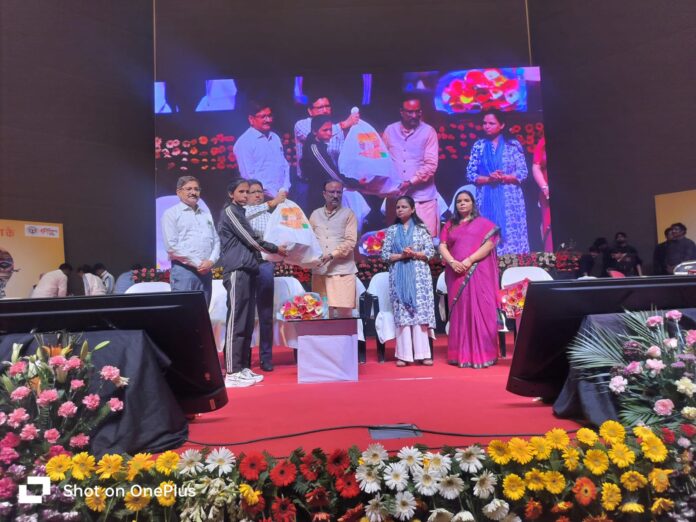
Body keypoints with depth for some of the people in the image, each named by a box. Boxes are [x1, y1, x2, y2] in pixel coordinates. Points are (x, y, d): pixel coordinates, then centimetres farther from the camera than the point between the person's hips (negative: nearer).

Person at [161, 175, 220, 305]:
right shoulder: (171, 214, 1)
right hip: (183, 270, -5)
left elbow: (216, 241, 14)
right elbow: (172, 246, -9)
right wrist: (197, 264, -12)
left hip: (206, 271, 6)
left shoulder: (206, 214, 18)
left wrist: (211, 261, -4)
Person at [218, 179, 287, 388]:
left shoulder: (239, 212, 24)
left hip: (247, 271, 9)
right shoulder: (230, 211, -3)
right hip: (237, 272, -9)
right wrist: (276, 249, 4)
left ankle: (243, 367, 13)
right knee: (236, 321, -10)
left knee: (247, 322, 8)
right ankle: (233, 372, -7)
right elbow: (251, 240, -7)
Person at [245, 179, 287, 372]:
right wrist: (272, 202, -25)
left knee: (266, 314, 3)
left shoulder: (269, 215, 13)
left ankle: (266, 357, 11)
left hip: (265, 264, 2)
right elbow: (247, 214, -18)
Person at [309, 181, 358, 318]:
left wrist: (332, 255, -16)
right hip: (319, 271, 3)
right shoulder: (315, 215, 15)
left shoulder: (348, 214, 4)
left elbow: (350, 241, -5)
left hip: (342, 271, -3)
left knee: (344, 312, -5)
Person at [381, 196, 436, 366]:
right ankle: (403, 354, 1)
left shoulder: (422, 228, 5)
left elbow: (430, 252, 0)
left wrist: (414, 254, -14)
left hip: (419, 275, -1)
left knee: (421, 312, -5)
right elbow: (385, 255, 4)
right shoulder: (391, 230, 10)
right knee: (401, 313, -2)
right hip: (398, 276, 1)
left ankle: (423, 353, 0)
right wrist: (401, 256, -10)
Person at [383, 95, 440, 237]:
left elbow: (431, 165, -6)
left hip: (422, 197, -2)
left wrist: (410, 182, -16)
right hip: (395, 196, 2)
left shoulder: (428, 132, 1)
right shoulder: (390, 130, 8)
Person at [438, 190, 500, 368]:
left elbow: (489, 244, -5)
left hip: (478, 273, -3)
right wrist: (452, 262, -12)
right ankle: (461, 355, 6)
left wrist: (469, 260, -16)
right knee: (460, 312, 2)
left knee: (479, 311, -6)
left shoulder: (483, 223, 8)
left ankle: (482, 355, -2)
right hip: (456, 274, 3)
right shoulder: (449, 225, 17)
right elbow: (442, 246, 6)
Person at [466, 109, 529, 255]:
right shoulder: (478, 146, 7)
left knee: (512, 235, -3)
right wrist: (488, 179, -13)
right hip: (486, 200, 1)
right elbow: (470, 174, 2)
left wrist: (504, 177, -15)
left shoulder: (513, 144, 4)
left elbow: (523, 172, 0)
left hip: (510, 199, -1)